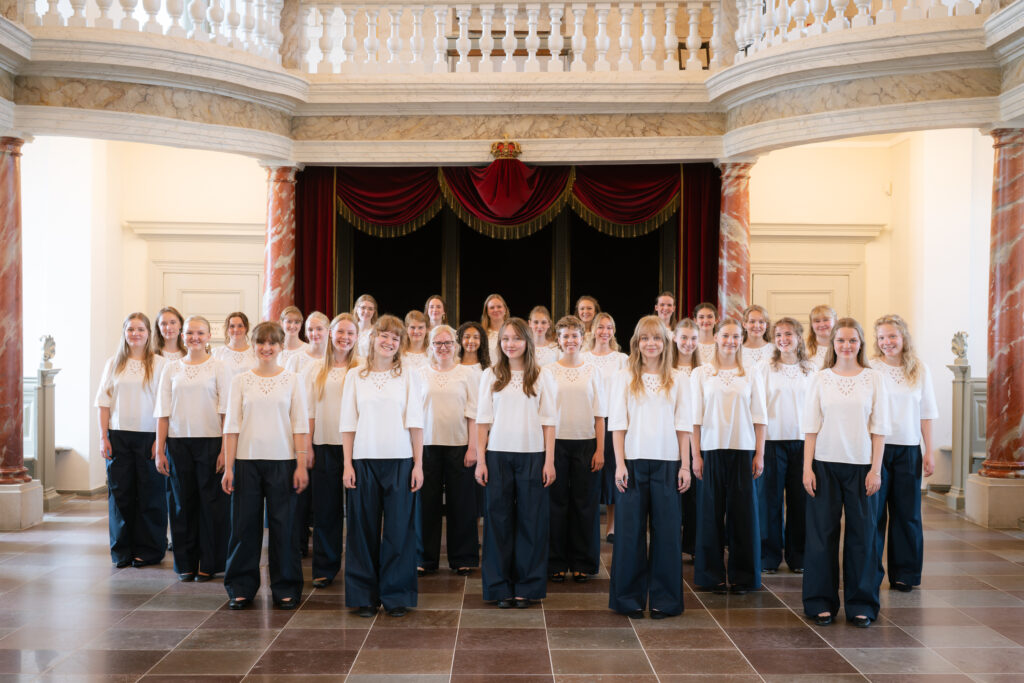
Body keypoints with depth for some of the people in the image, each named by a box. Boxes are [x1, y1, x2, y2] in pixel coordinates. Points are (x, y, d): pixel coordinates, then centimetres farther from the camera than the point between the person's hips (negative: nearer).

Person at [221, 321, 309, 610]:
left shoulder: (292, 380, 5)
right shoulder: (241, 381, 7)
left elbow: (300, 424, 2)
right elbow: (232, 425, 5)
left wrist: (301, 464, -5)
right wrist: (228, 467, -1)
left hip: (282, 460, -1)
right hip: (247, 460, 1)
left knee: (283, 525, 2)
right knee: (245, 524, 3)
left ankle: (285, 588, 14)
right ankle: (241, 588, 16)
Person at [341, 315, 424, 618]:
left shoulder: (408, 377, 7)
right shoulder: (355, 376, 8)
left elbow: (415, 423, 3)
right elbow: (348, 423, 6)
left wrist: (418, 464, -3)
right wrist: (347, 464, -1)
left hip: (400, 460, 0)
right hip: (364, 460, 1)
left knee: (399, 529, 0)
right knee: (364, 528, 4)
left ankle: (396, 595, 11)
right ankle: (364, 596, 15)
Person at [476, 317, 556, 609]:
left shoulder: (542, 376, 4)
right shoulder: (490, 375, 6)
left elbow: (548, 421, 3)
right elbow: (483, 420, 5)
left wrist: (549, 461, -3)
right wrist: (480, 460, -1)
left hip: (532, 455, -1)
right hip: (498, 455, 1)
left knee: (531, 519, 2)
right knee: (499, 519, 3)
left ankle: (526, 587, 13)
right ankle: (500, 587, 13)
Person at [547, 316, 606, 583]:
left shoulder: (592, 371, 6)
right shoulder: (549, 371, 3)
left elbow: (600, 415, 5)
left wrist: (600, 450, -3)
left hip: (586, 443, 1)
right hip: (556, 442, -1)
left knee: (585, 503, 3)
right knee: (557, 502, 2)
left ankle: (583, 564, 14)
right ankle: (557, 563, 12)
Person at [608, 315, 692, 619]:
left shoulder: (676, 381, 8)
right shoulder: (624, 378, 5)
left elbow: (683, 426, 7)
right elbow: (617, 423, 1)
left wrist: (685, 465, 0)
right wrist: (619, 463, -6)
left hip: (667, 462, 1)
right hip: (633, 461, -1)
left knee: (666, 529, 2)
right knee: (630, 528, 1)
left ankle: (663, 599, 12)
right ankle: (630, 597, 12)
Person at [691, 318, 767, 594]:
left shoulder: (752, 375, 8)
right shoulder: (701, 374, 6)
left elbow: (759, 417, 6)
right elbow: (696, 416, 3)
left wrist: (760, 454, 0)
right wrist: (696, 454, -3)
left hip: (743, 450, 1)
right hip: (712, 449, -1)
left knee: (743, 511, 1)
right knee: (711, 511, 2)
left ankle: (741, 576, 11)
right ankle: (713, 575, 12)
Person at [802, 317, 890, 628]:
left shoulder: (873, 379, 3)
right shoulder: (821, 379, 5)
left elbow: (879, 428, 2)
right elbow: (811, 427, 4)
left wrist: (876, 468, -5)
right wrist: (807, 467, -3)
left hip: (860, 465, 0)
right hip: (826, 463, 1)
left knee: (861, 533, 3)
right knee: (822, 531, 4)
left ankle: (861, 604, 15)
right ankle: (821, 602, 15)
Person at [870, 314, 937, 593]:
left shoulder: (920, 370, 7)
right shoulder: (870, 369, -2)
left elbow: (926, 414, 10)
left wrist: (929, 452, 5)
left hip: (908, 449, 3)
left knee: (907, 513, 6)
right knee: (873, 511, -1)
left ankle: (904, 573, 18)